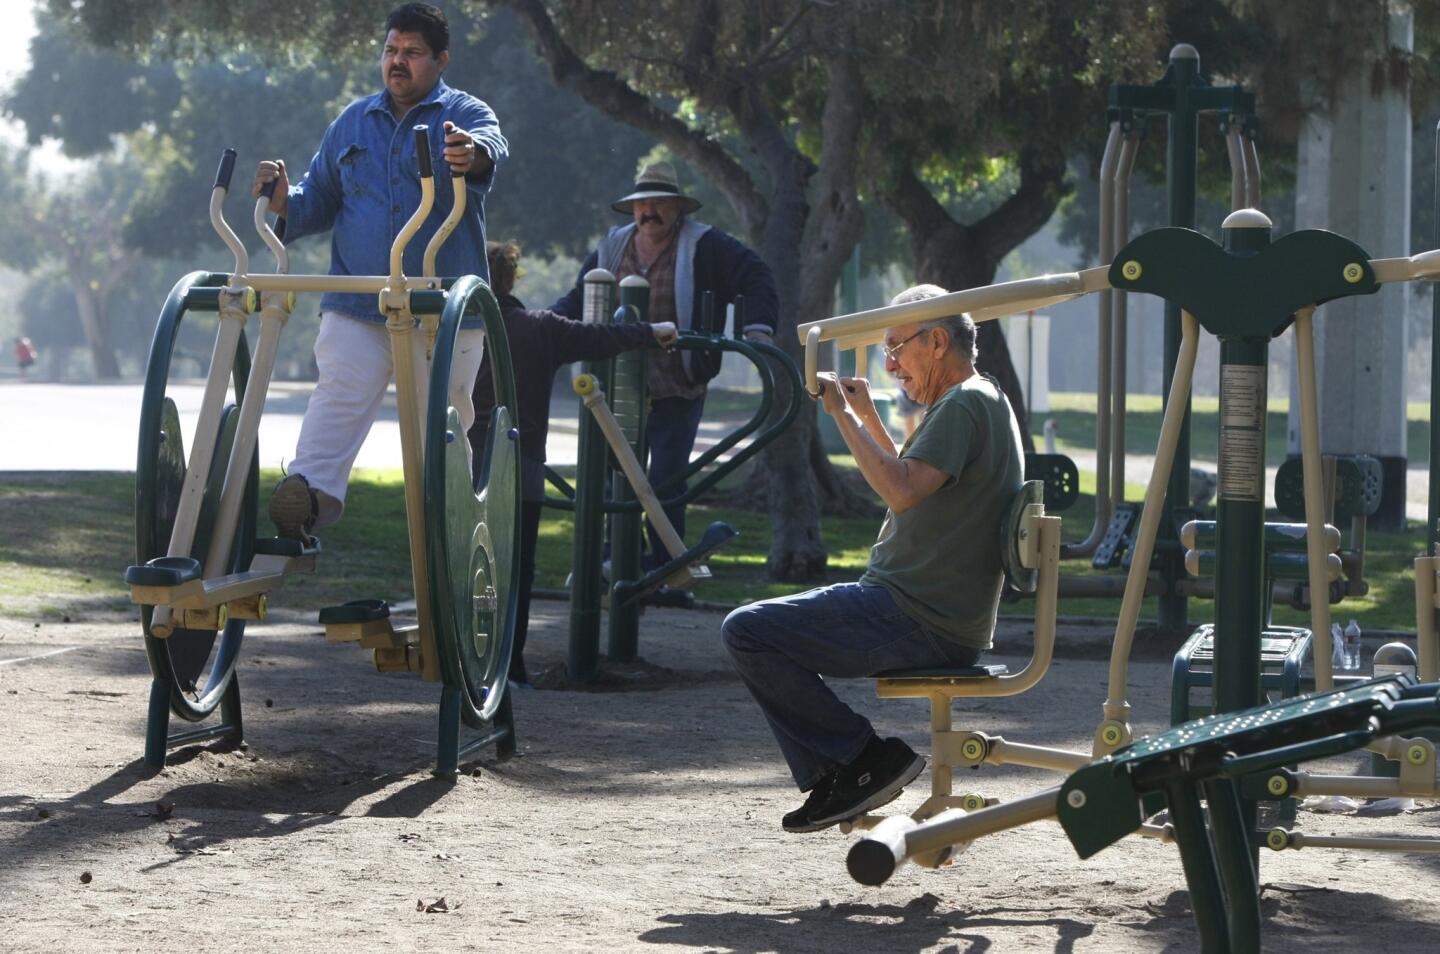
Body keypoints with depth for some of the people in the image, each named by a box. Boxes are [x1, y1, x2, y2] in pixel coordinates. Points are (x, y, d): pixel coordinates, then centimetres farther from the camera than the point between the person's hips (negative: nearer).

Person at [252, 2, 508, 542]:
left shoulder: (463, 115, 2)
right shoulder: (353, 122, 15)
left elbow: (492, 146, -23)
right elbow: (321, 200, 22)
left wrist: (474, 153, -48)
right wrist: (287, 203, -2)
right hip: (356, 306, 2)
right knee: (339, 393, -20)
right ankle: (310, 492, -37)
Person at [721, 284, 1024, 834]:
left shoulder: (963, 406, -15)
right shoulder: (986, 401, 18)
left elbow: (901, 492, -29)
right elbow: (912, 485, 32)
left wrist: (843, 415, -20)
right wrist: (867, 417, 22)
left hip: (920, 624, -11)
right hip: (946, 622, 11)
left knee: (746, 631, -13)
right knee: (771, 626, 22)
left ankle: (865, 758, -8)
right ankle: (833, 780, 13)